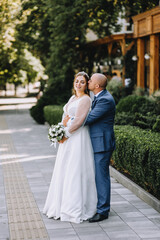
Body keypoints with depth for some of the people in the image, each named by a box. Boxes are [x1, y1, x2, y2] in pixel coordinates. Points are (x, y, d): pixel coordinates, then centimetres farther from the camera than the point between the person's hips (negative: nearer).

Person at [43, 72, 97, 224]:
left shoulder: (85, 100, -11)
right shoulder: (72, 98, 16)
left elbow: (78, 121, -17)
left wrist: (66, 134, -13)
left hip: (78, 138, -9)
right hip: (67, 138, 9)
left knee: (75, 170, -6)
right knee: (64, 170, 12)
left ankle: (76, 208, 2)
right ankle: (62, 205, 22)